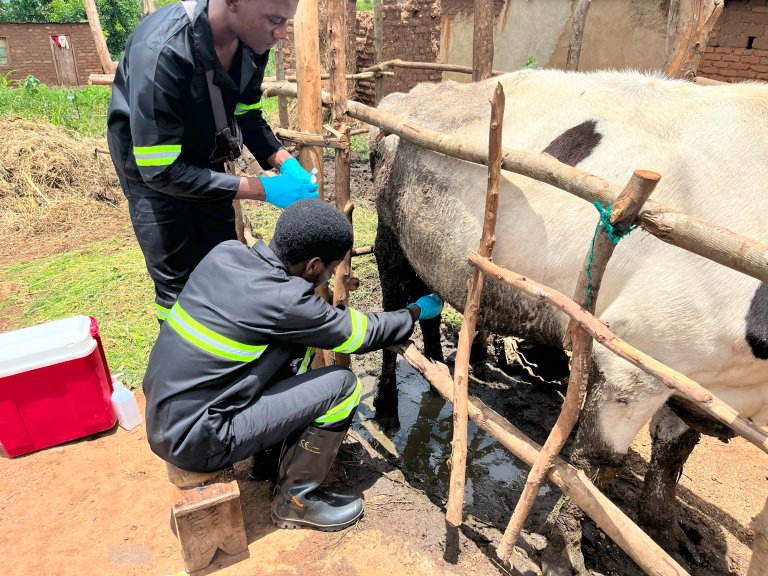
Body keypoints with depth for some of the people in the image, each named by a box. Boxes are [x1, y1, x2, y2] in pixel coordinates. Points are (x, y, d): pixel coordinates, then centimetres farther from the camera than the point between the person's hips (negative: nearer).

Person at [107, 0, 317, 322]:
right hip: (151, 165, -6)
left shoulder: (251, 42, -17)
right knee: (178, 286, -2)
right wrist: (263, 189, -35)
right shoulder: (161, 52, -37)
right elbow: (161, 171, -33)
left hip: (203, 159, 6)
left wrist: (285, 162, -19)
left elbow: (247, 116, 0)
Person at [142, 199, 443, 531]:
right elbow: (362, 333, -8)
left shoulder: (226, 252, -4)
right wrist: (416, 312, 9)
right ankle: (295, 500, 8)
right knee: (342, 386, -11)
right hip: (192, 442, -8)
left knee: (299, 345, 9)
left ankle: (276, 450, 23)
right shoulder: (283, 302, -24)